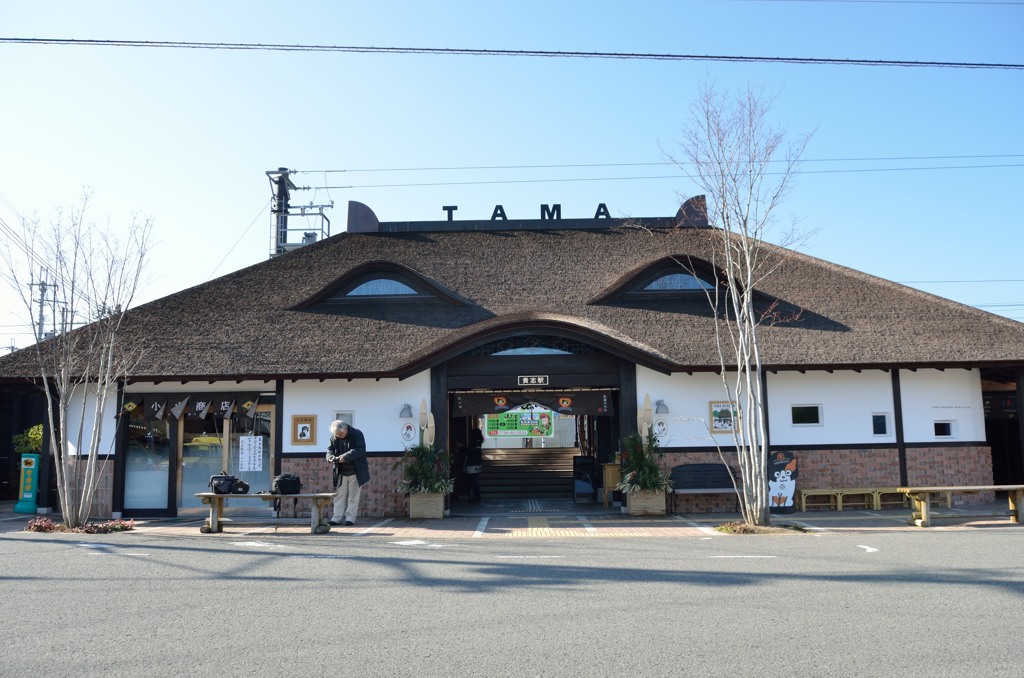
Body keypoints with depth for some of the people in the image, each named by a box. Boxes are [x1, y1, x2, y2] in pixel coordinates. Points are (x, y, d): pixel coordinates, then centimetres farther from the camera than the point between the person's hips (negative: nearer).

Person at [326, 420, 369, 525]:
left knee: (353, 497, 2)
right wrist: (331, 457, -15)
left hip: (355, 472, -4)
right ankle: (337, 518, 12)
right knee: (339, 496, 7)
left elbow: (360, 450, -21)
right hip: (341, 472, 4)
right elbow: (330, 449, 9)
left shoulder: (357, 434, -13)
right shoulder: (334, 437, 0)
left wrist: (345, 457, -29)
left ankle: (350, 518, 8)